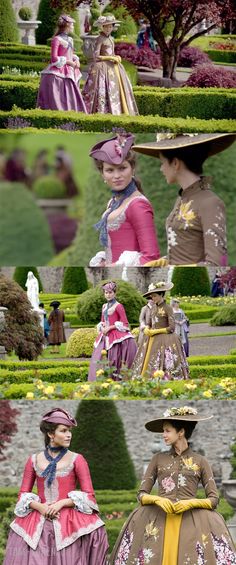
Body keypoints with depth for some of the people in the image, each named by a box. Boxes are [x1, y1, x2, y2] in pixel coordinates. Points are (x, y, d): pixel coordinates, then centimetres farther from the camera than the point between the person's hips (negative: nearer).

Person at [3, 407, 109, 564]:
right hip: (38, 524, 2)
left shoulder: (76, 460, 3)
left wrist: (62, 503, -13)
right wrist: (40, 507, -9)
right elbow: (23, 495, 11)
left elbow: (88, 495, 0)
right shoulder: (34, 460, 8)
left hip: (69, 522, -2)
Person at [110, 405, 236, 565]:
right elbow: (142, 495, 11)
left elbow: (213, 499, 6)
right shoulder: (158, 459, 13)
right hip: (158, 519, 2)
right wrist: (157, 499, -10)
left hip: (191, 520, -2)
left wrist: (191, 503, -12)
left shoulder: (200, 461, 9)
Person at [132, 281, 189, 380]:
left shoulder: (167, 308, -6)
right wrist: (147, 329, -4)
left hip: (164, 341, -6)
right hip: (151, 340, 6)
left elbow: (171, 328, -9)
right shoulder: (153, 309, 12)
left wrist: (156, 331, -11)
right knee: (148, 364, -2)